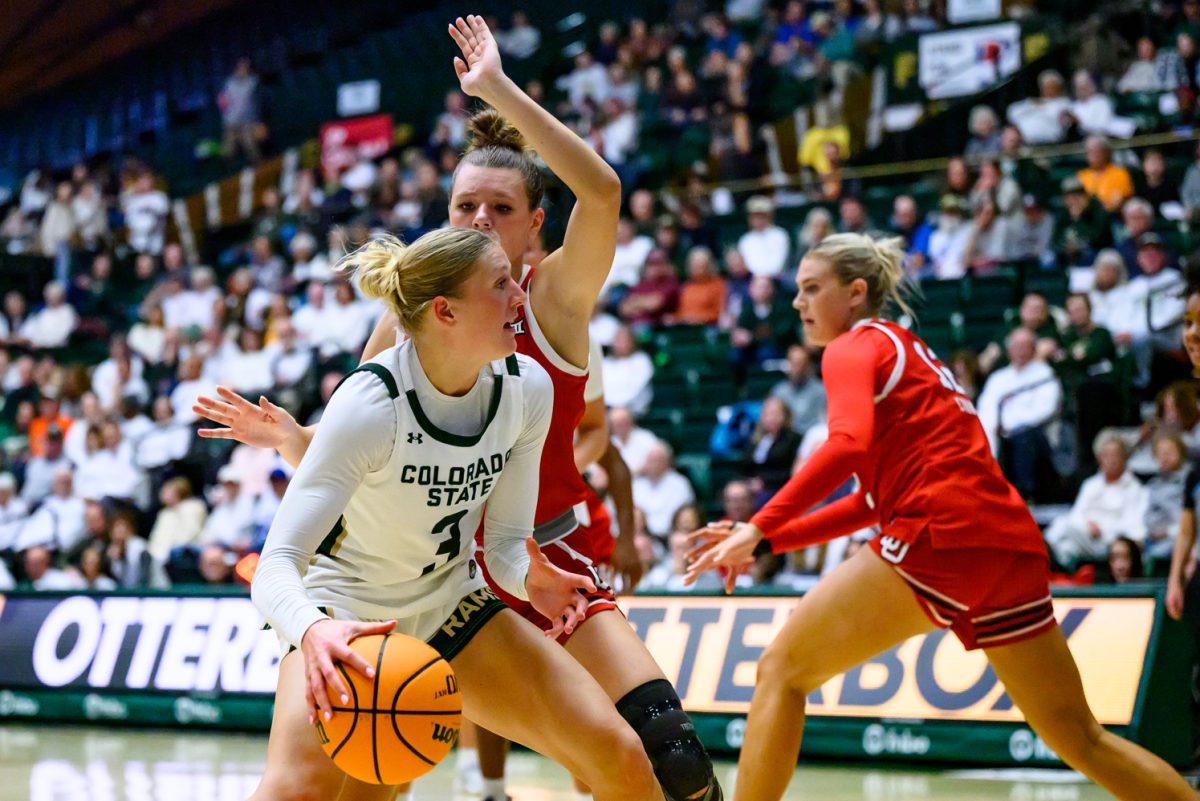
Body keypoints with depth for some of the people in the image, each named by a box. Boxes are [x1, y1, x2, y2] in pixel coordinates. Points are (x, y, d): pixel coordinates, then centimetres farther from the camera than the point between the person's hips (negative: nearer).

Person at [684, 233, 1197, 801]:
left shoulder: (856, 347, 5)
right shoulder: (910, 356, 29)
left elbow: (849, 443, -17)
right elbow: (874, 500, 28)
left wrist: (759, 527, -18)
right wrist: (768, 541, 22)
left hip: (941, 540, -9)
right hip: (1016, 545, 9)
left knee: (780, 672, -1)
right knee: (1081, 741, 15)